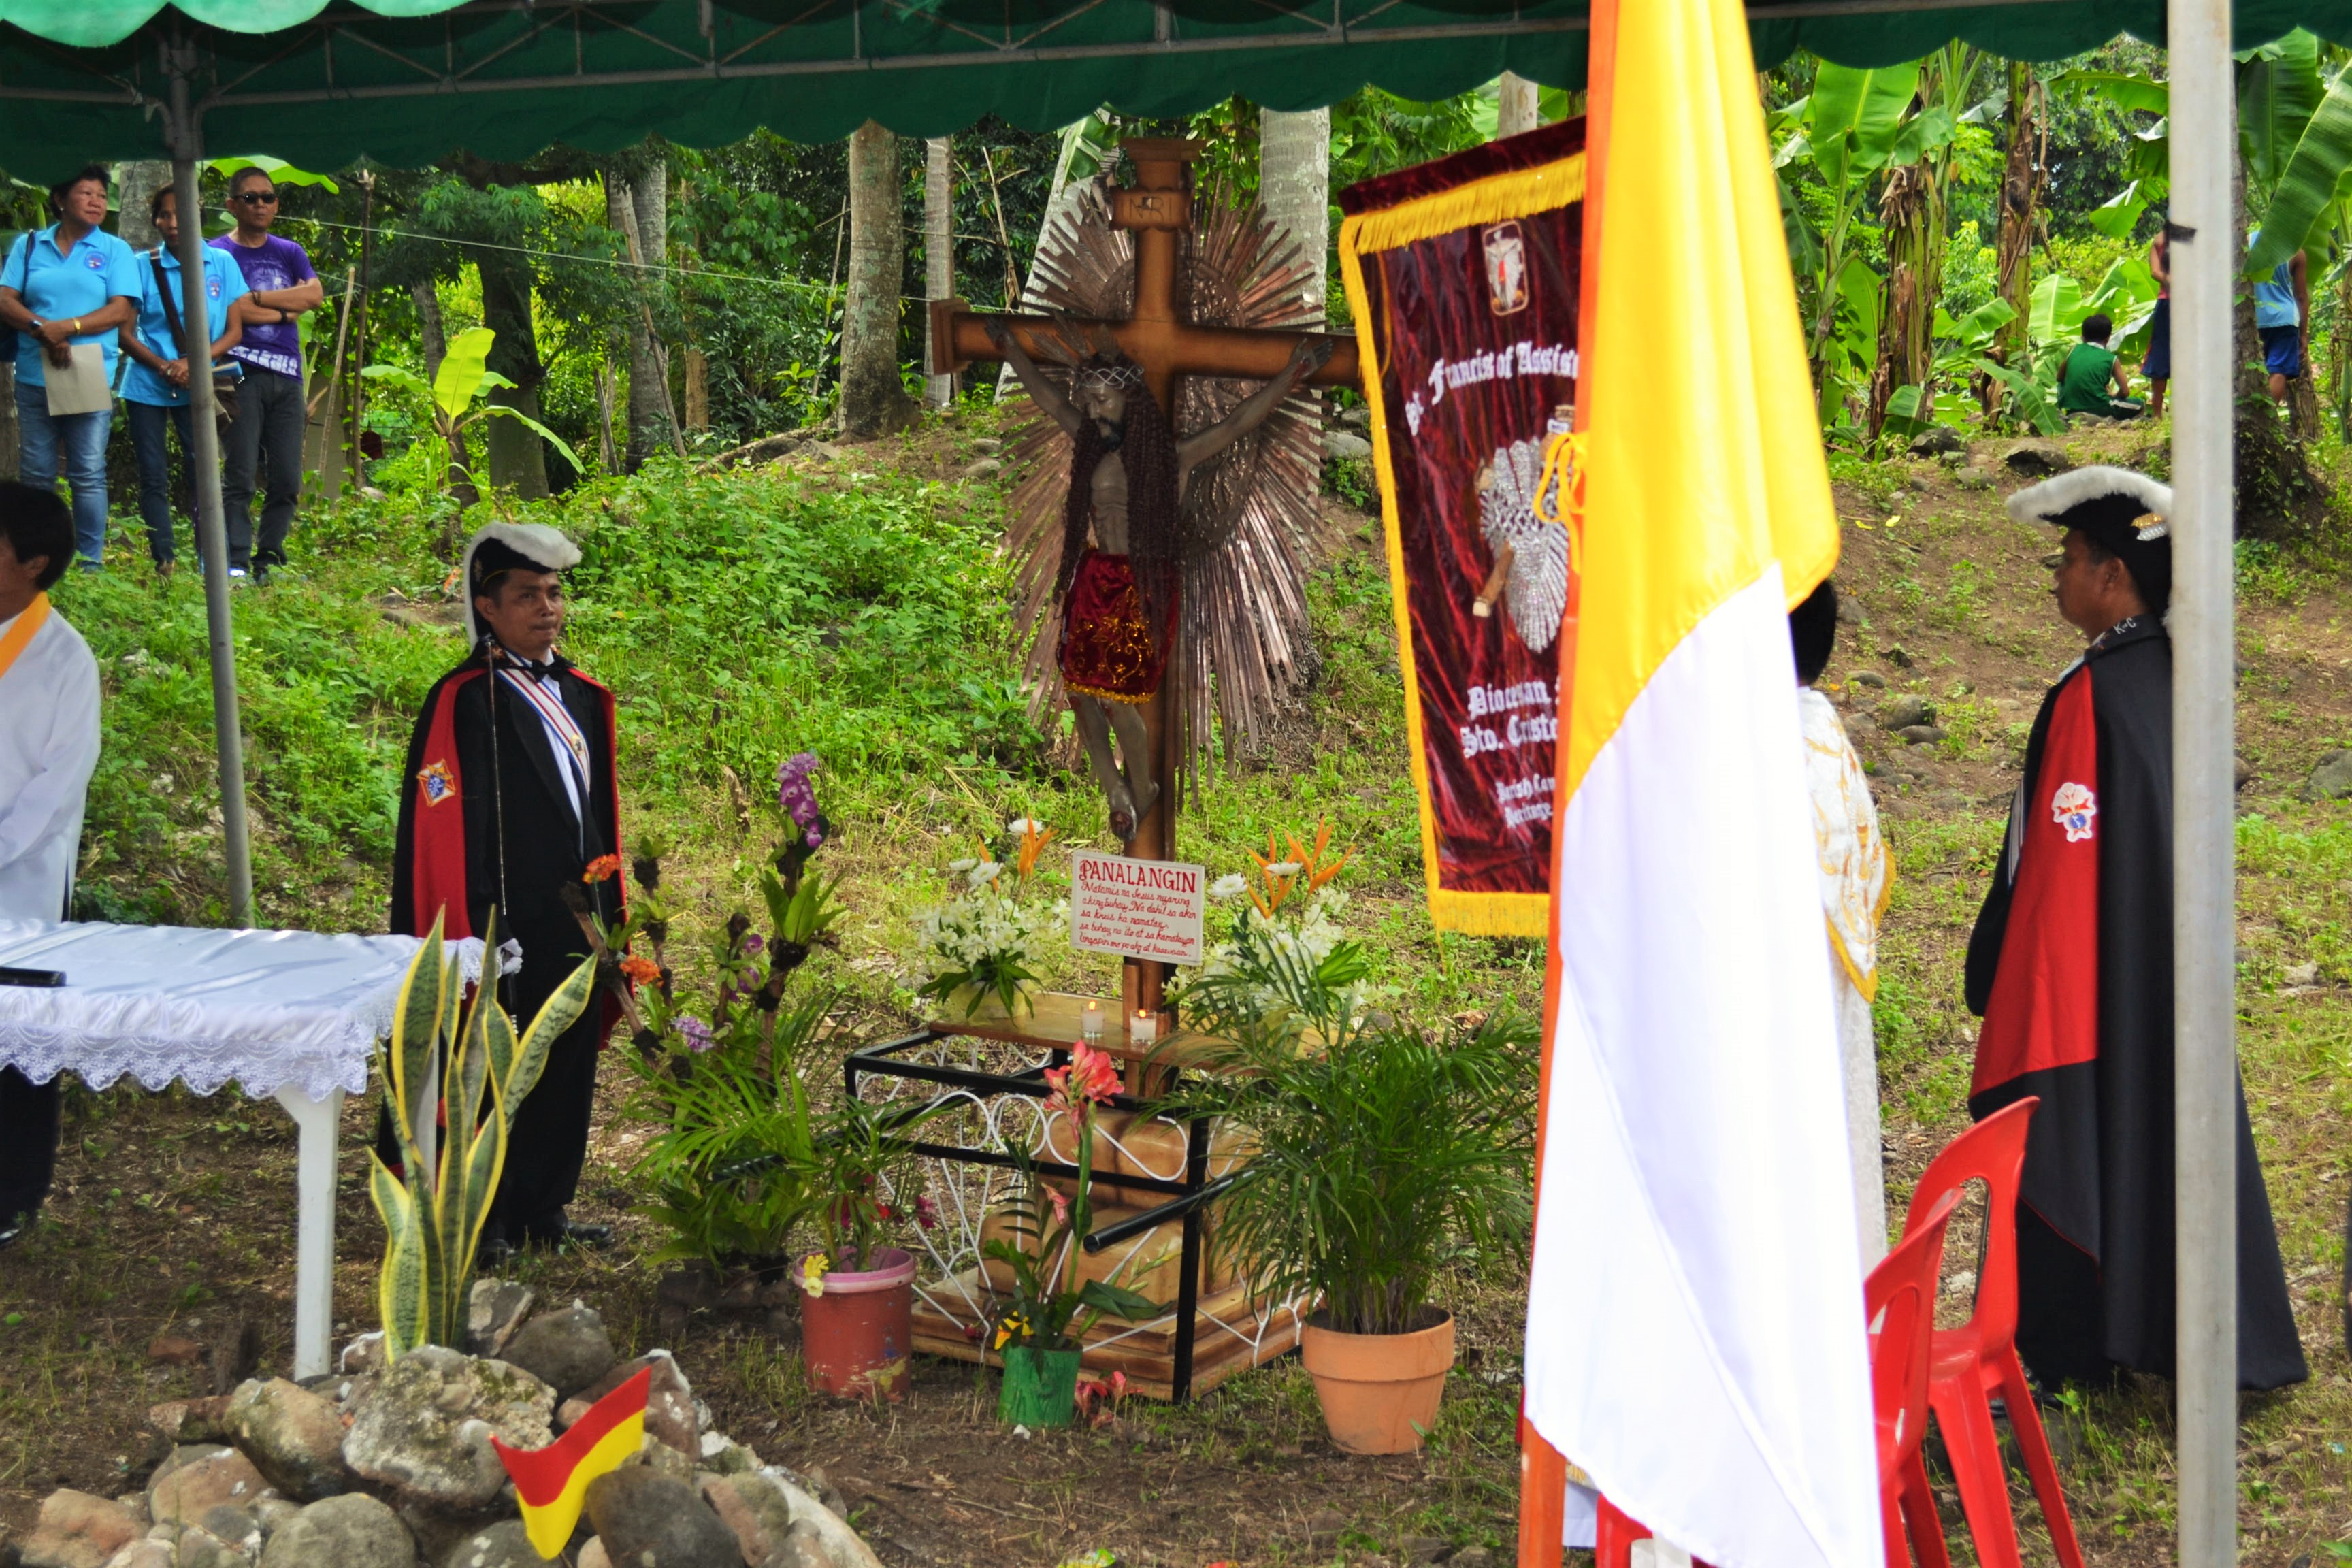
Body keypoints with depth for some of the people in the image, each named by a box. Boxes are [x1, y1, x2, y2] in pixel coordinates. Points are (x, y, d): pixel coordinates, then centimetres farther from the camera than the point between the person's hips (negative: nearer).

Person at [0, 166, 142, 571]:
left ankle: (91, 563, 1)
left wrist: (67, 328, -15)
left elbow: (121, 310, -3)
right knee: (35, 475, 4)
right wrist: (42, 329, -15)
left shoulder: (114, 250, 7)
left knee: (88, 475, -3)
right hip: (34, 377, 2)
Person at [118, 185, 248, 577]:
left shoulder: (221, 264, 3)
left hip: (197, 388, 0)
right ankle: (163, 565, 5)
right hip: (147, 387, 0)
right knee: (154, 478, 1)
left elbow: (234, 331, 2)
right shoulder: (143, 266, 3)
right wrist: (164, 366, -15)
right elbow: (126, 332, 2)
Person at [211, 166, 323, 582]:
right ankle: (237, 566, -11)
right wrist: (285, 311, -1)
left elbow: (315, 294, 1)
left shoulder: (290, 252, 19)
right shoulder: (219, 252, 5)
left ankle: (269, 562, 10)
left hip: (287, 377, 5)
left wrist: (256, 297, -6)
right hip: (241, 375, -4)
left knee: (287, 481, 1)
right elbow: (229, 311, -10)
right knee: (240, 477, -10)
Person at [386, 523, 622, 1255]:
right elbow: (440, 830, -15)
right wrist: (466, 940, -18)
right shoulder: (462, 702, -11)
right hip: (504, 936, -7)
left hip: (574, 932, 7)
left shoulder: (581, 697, 12)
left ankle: (541, 1210, 26)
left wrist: (610, 919, 18)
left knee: (564, 1072, 13)